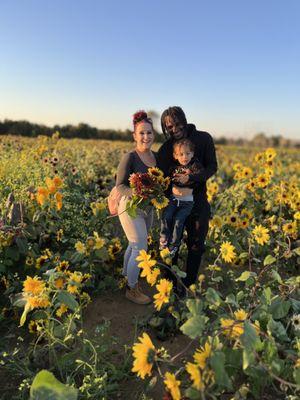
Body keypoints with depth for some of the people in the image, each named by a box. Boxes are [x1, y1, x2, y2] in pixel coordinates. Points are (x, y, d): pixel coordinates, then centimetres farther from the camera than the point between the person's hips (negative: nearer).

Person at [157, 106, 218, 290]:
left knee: (196, 245, 9)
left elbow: (212, 167, -11)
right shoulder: (165, 148, -5)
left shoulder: (204, 139, -8)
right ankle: (170, 282, 30)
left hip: (197, 200, 0)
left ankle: (189, 284, 27)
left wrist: (190, 177, -28)